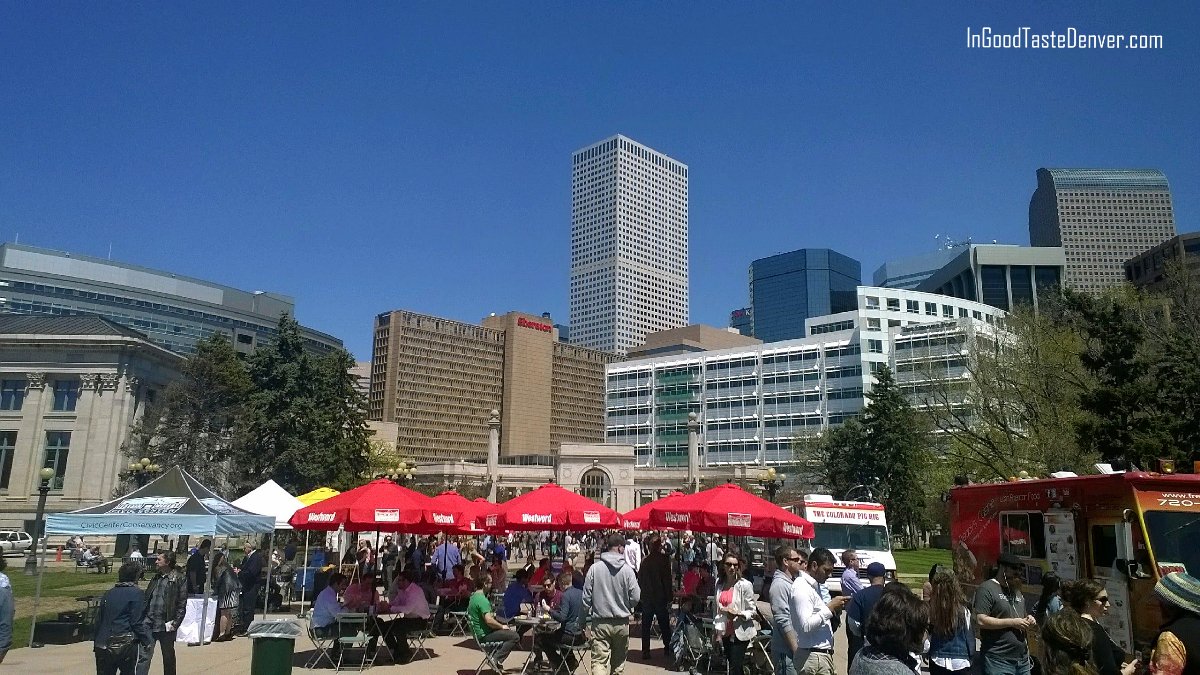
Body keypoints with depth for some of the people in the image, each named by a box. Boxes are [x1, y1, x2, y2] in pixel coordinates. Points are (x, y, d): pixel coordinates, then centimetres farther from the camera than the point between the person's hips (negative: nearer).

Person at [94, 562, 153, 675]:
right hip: (125, 645, -5)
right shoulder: (136, 593, -7)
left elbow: (98, 620, 14)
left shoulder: (108, 594, 11)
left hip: (103, 645, 5)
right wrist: (147, 640, -3)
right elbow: (136, 622, -11)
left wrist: (96, 641, 22)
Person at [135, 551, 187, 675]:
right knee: (144, 656, -2)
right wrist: (142, 618, 7)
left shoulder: (178, 580, -7)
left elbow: (182, 605, -9)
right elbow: (146, 599, 17)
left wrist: (175, 623, -15)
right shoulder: (156, 578, 12)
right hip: (148, 623, 4)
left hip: (165, 626, -4)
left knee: (168, 657, 12)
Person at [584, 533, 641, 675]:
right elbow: (636, 597, -7)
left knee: (599, 661, -3)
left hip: (600, 623, -1)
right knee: (618, 660, 19)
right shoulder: (627, 569, -9)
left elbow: (586, 596, -4)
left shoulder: (595, 568, -7)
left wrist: (586, 615, 12)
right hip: (622, 623, 1)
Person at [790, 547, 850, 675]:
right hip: (813, 656, -9)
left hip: (823, 653, 9)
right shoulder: (802, 588, -17)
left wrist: (835, 608, 4)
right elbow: (806, 626, -24)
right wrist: (829, 608, -18)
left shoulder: (814, 585, 14)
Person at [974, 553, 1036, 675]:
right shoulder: (986, 589, -8)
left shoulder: (1017, 591, 19)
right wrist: (1012, 622, -16)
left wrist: (1029, 621, 6)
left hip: (1023, 659, 8)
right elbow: (981, 621, -17)